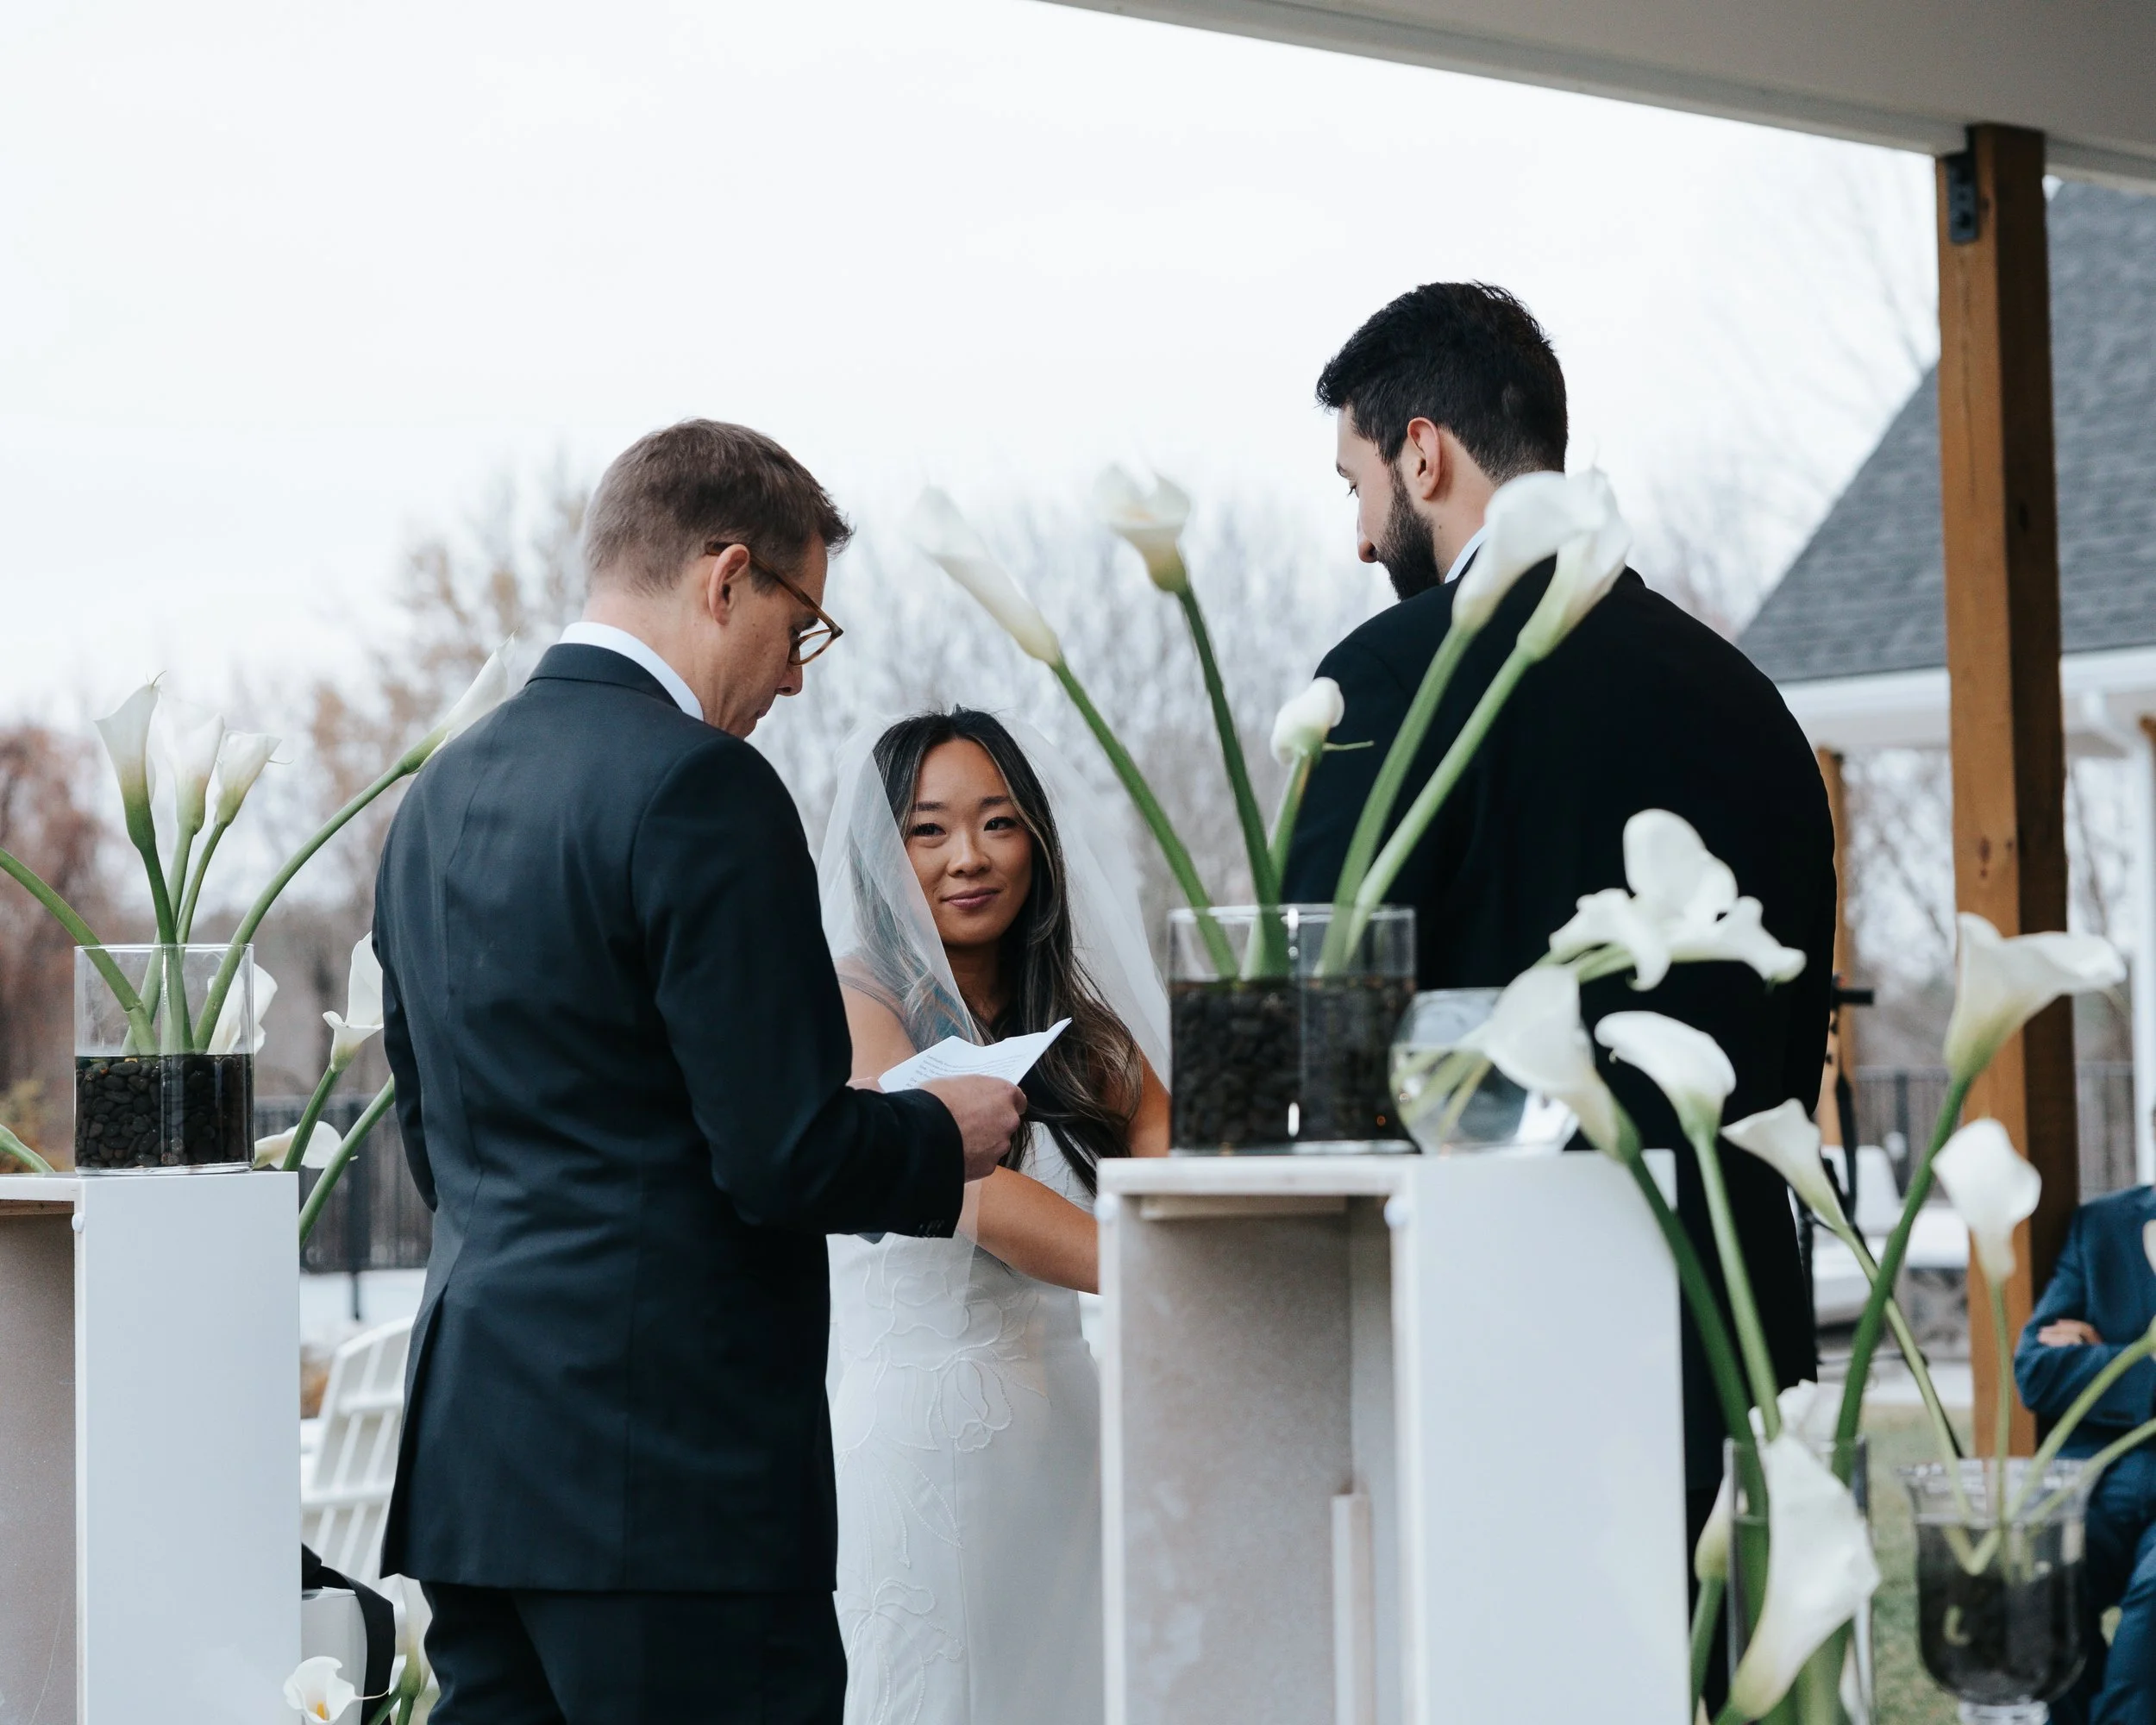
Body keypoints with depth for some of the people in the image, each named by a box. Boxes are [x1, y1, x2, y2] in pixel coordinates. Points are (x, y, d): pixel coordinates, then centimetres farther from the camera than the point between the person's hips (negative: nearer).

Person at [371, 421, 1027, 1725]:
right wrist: (948, 1137, 3)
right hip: (676, 1466, -8)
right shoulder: (697, 787, -13)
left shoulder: (441, 794, 14)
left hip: (472, 1459, 9)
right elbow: (783, 1156, -17)